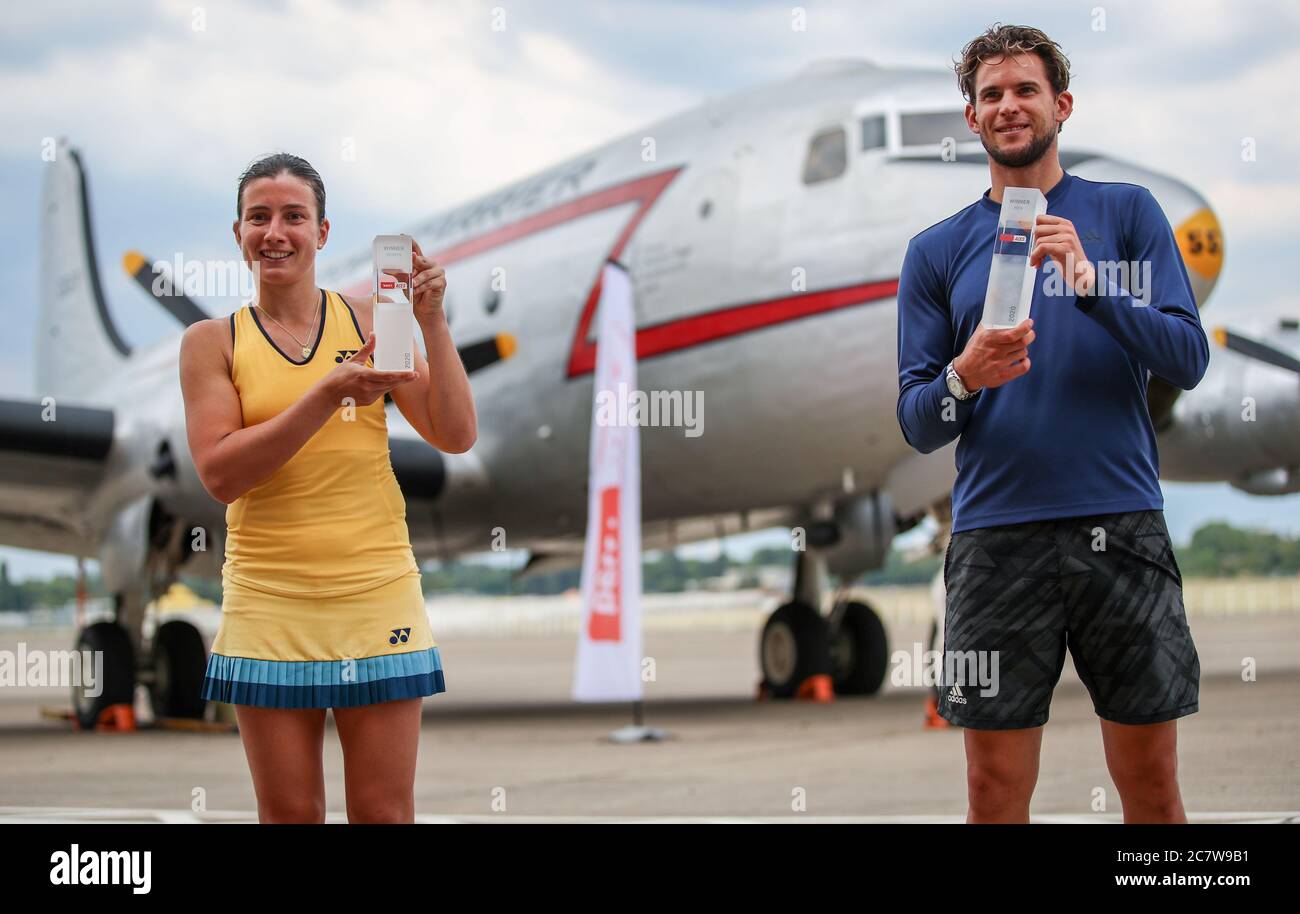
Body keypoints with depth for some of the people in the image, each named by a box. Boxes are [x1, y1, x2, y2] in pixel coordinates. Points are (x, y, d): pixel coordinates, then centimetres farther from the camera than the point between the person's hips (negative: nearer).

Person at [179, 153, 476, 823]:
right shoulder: (212, 342, 4)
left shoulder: (369, 322, 6)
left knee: (384, 813, 3)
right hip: (269, 605, 0)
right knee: (288, 813, 6)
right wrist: (327, 395, -17)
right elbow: (219, 474, -8)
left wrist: (430, 322, -10)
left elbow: (456, 437, 1)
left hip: (376, 595, 0)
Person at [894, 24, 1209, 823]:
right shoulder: (938, 250, 10)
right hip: (996, 540, 1)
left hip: (1123, 527, 0)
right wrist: (964, 377, -16)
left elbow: (1189, 360, -4)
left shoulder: (1128, 213, 7)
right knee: (996, 790, 3)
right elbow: (916, 423, 6)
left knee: (1153, 787, 4)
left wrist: (1089, 284, -17)